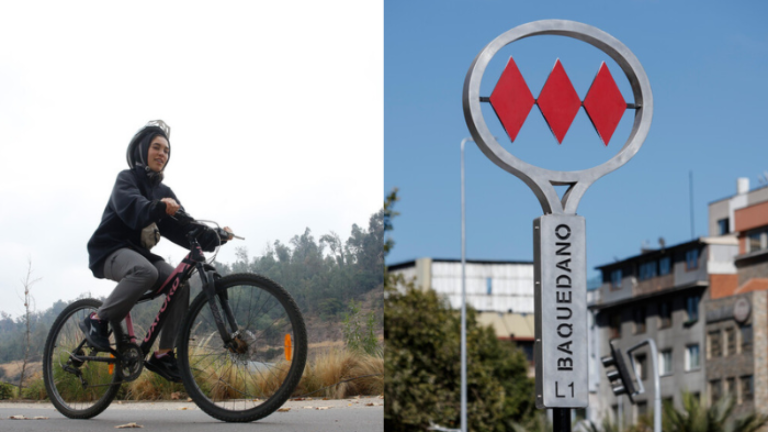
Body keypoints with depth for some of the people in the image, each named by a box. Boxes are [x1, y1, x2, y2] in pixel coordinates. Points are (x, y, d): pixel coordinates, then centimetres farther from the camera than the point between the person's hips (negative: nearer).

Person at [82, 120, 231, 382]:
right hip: (110, 250, -7)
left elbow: (181, 228, 4)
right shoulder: (127, 179, -5)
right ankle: (97, 321, -23)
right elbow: (131, 208, -28)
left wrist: (213, 238, -13)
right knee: (145, 272, -38)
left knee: (180, 284, -17)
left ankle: (163, 354, -13)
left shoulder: (163, 192, 16)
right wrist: (159, 207, -49)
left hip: (140, 252, 7)